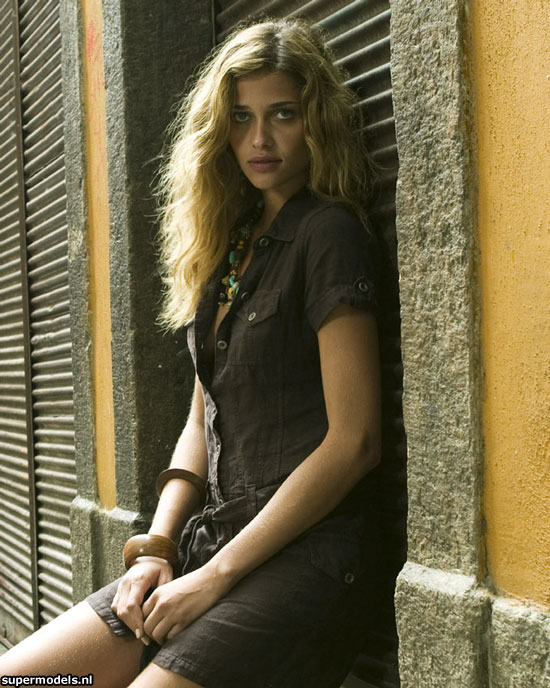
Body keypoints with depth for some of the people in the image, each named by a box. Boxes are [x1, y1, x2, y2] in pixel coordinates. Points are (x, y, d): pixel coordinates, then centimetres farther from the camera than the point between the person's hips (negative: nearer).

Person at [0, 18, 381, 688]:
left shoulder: (328, 234, -7)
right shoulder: (232, 243, 17)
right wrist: (157, 546, 3)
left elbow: (353, 442, -14)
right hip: (213, 545, 7)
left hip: (305, 555, -7)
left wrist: (218, 573, -12)